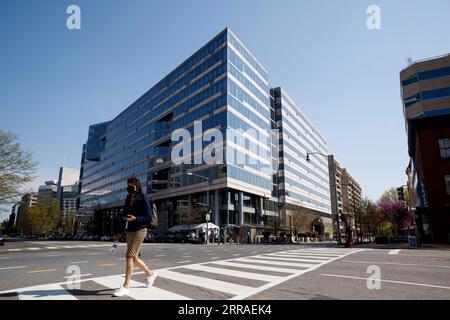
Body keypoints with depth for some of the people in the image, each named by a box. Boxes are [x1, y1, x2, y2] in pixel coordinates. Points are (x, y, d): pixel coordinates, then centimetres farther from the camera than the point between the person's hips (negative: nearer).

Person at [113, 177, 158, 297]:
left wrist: (135, 219, -26)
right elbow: (124, 215, 13)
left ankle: (126, 287, -5)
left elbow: (149, 218, -11)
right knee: (134, 258, 12)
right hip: (129, 232, 7)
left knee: (129, 257, -13)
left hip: (140, 231, -7)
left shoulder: (143, 199, -9)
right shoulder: (128, 199, 11)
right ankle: (150, 274, 34)